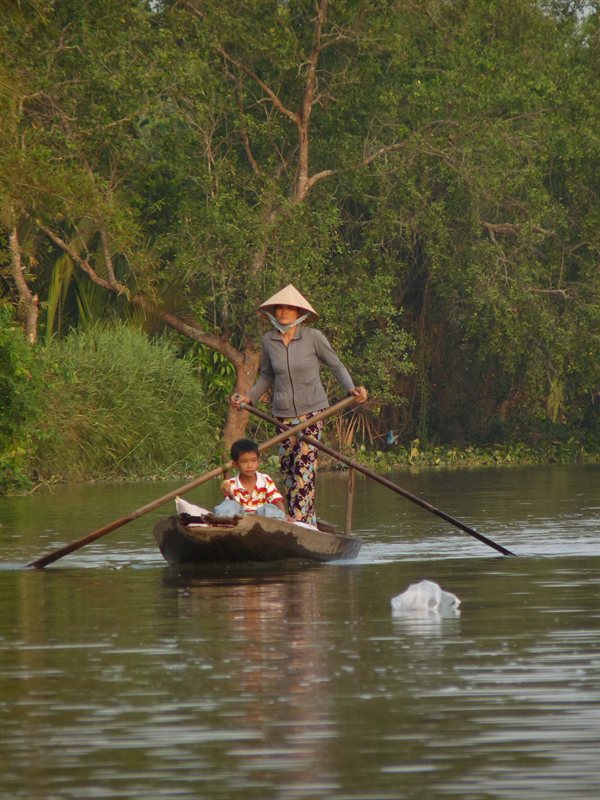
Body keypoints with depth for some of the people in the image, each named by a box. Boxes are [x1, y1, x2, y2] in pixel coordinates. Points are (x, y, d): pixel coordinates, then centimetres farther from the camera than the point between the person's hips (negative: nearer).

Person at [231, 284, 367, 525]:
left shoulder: (313, 337, -5)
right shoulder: (269, 341, 5)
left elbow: (336, 365, 4)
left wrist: (351, 388, -11)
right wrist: (249, 397, 8)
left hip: (311, 410, -4)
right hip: (283, 413, 4)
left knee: (305, 463, -13)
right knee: (286, 466, 2)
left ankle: (302, 519, -16)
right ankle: (297, 521, 8)